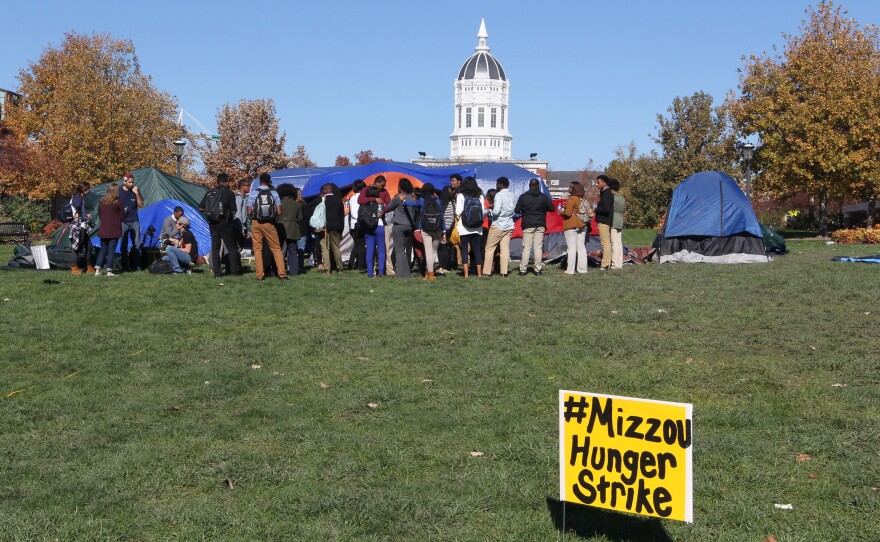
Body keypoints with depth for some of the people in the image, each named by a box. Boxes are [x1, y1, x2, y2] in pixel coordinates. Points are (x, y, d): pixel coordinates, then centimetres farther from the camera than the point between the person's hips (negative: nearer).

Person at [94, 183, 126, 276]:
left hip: (103, 230, 4)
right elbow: (122, 217, -3)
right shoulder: (118, 202, -8)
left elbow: (99, 216, 12)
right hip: (114, 230, -4)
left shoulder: (102, 202, 6)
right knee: (111, 250, -1)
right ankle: (109, 271, -3)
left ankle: (97, 270, 7)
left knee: (102, 249, 13)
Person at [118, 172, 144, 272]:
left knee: (136, 244, -1)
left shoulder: (136, 190, 3)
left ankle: (136, 266, 2)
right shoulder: (119, 192, -2)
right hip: (123, 222, -2)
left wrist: (137, 194, -13)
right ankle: (124, 266, 3)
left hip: (134, 221, 2)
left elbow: (141, 205, -2)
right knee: (124, 245, 0)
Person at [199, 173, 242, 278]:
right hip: (225, 224, -4)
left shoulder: (210, 193, 5)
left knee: (215, 248, 8)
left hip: (212, 224, 4)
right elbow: (233, 211, -9)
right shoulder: (229, 193, -7)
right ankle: (235, 270, 5)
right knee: (231, 248, 5)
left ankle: (217, 272, 6)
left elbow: (201, 208, 4)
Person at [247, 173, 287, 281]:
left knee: (257, 249, 7)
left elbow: (249, 212, -7)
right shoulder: (274, 193, -3)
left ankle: (260, 275, 5)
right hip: (269, 223, 0)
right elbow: (279, 212, -6)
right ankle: (282, 273, 2)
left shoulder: (253, 194, -4)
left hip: (256, 223, 0)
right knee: (276, 249, 7)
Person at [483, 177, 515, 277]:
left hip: (498, 225, -6)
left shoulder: (499, 195, -13)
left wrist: (490, 210, 1)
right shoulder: (512, 195, 8)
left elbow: (496, 211, -21)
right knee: (505, 248, 5)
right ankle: (504, 272, 1)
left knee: (489, 248, 2)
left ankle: (487, 271, 1)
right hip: (509, 225, 7)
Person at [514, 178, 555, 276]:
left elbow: (516, 211, -3)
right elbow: (552, 208, 4)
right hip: (540, 225, 1)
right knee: (538, 247, 5)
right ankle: (538, 269, 3)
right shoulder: (543, 197, 0)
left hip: (528, 225, -1)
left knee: (526, 247, 0)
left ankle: (523, 269, -2)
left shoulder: (523, 197, -3)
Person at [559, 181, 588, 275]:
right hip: (582, 225, 8)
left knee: (571, 248, -7)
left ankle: (570, 270, -8)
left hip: (571, 226, -8)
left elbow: (568, 213, -18)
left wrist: (561, 212, 3)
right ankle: (582, 268, 12)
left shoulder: (571, 199, -12)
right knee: (581, 247, 10)